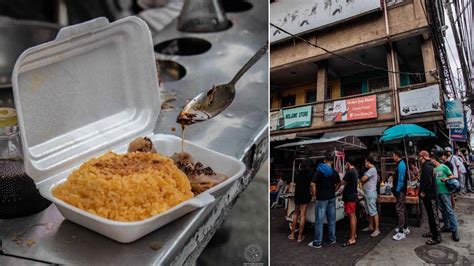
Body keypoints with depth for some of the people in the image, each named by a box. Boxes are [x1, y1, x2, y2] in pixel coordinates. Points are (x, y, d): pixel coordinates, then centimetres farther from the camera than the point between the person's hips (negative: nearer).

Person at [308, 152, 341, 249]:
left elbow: (313, 184, -21)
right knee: (332, 219, 15)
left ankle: (317, 242, 1)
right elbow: (338, 184, 18)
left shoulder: (320, 171, -13)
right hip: (332, 198, 6)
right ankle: (332, 239, 24)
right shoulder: (334, 172, 5)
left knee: (319, 220, -3)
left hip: (321, 198, -5)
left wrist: (314, 194, -7)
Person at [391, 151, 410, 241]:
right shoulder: (399, 164, 14)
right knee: (402, 209, 18)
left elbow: (401, 179, -22)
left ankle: (401, 232, -8)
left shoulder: (401, 165, -17)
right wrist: (395, 188, 16)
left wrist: (397, 190, -21)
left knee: (400, 209, -10)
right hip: (400, 190, 11)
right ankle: (404, 228, 29)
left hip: (400, 191, -11)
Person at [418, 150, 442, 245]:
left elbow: (428, 181, -26)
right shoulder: (426, 166, 14)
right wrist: (422, 191, 14)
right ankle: (432, 232, 31)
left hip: (430, 195, -11)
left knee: (433, 216, -4)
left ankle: (437, 237, 1)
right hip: (428, 195, 11)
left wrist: (423, 192, -18)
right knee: (430, 215, 19)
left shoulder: (427, 167, -19)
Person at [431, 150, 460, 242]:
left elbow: (452, 176, -4)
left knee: (449, 210, -5)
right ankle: (447, 226, 24)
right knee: (442, 210, 13)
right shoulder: (433, 169, 10)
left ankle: (454, 230, -2)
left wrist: (446, 179, -22)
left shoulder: (443, 167, -5)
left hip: (445, 191, -6)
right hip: (437, 192, 6)